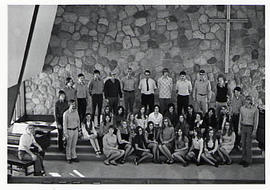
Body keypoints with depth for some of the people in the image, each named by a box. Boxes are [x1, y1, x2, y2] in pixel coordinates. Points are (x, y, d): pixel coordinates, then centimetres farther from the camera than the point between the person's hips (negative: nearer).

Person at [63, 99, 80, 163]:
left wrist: (79, 129, 14)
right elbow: (64, 124, -12)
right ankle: (68, 158, 20)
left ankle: (74, 157, 25)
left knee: (74, 144, 14)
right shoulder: (66, 113, -15)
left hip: (75, 130, 4)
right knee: (69, 145, 8)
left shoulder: (76, 112, 1)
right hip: (69, 130, -4)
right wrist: (65, 134, -12)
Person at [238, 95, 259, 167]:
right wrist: (239, 129, 6)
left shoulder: (255, 109, -10)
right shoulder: (242, 108, 2)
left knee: (248, 145, -3)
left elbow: (256, 121, -7)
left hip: (250, 128, -4)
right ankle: (244, 159, 20)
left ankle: (248, 161, 7)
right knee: (243, 144, 8)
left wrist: (254, 131, -10)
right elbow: (240, 119, 8)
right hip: (243, 127, 4)